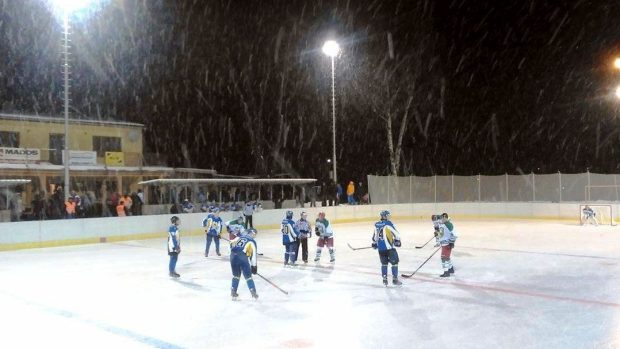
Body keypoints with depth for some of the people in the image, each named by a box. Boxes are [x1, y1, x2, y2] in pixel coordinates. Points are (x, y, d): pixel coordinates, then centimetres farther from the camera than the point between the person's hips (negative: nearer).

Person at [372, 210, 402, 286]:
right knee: (394, 262, 5)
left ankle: (384, 279, 16)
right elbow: (395, 233, -7)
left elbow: (375, 235, 20)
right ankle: (394, 279, 5)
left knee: (384, 263, 17)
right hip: (389, 246, -6)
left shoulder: (376, 224, 9)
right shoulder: (388, 223, -8)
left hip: (380, 248, 6)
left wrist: (374, 243, 32)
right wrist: (397, 240, 7)